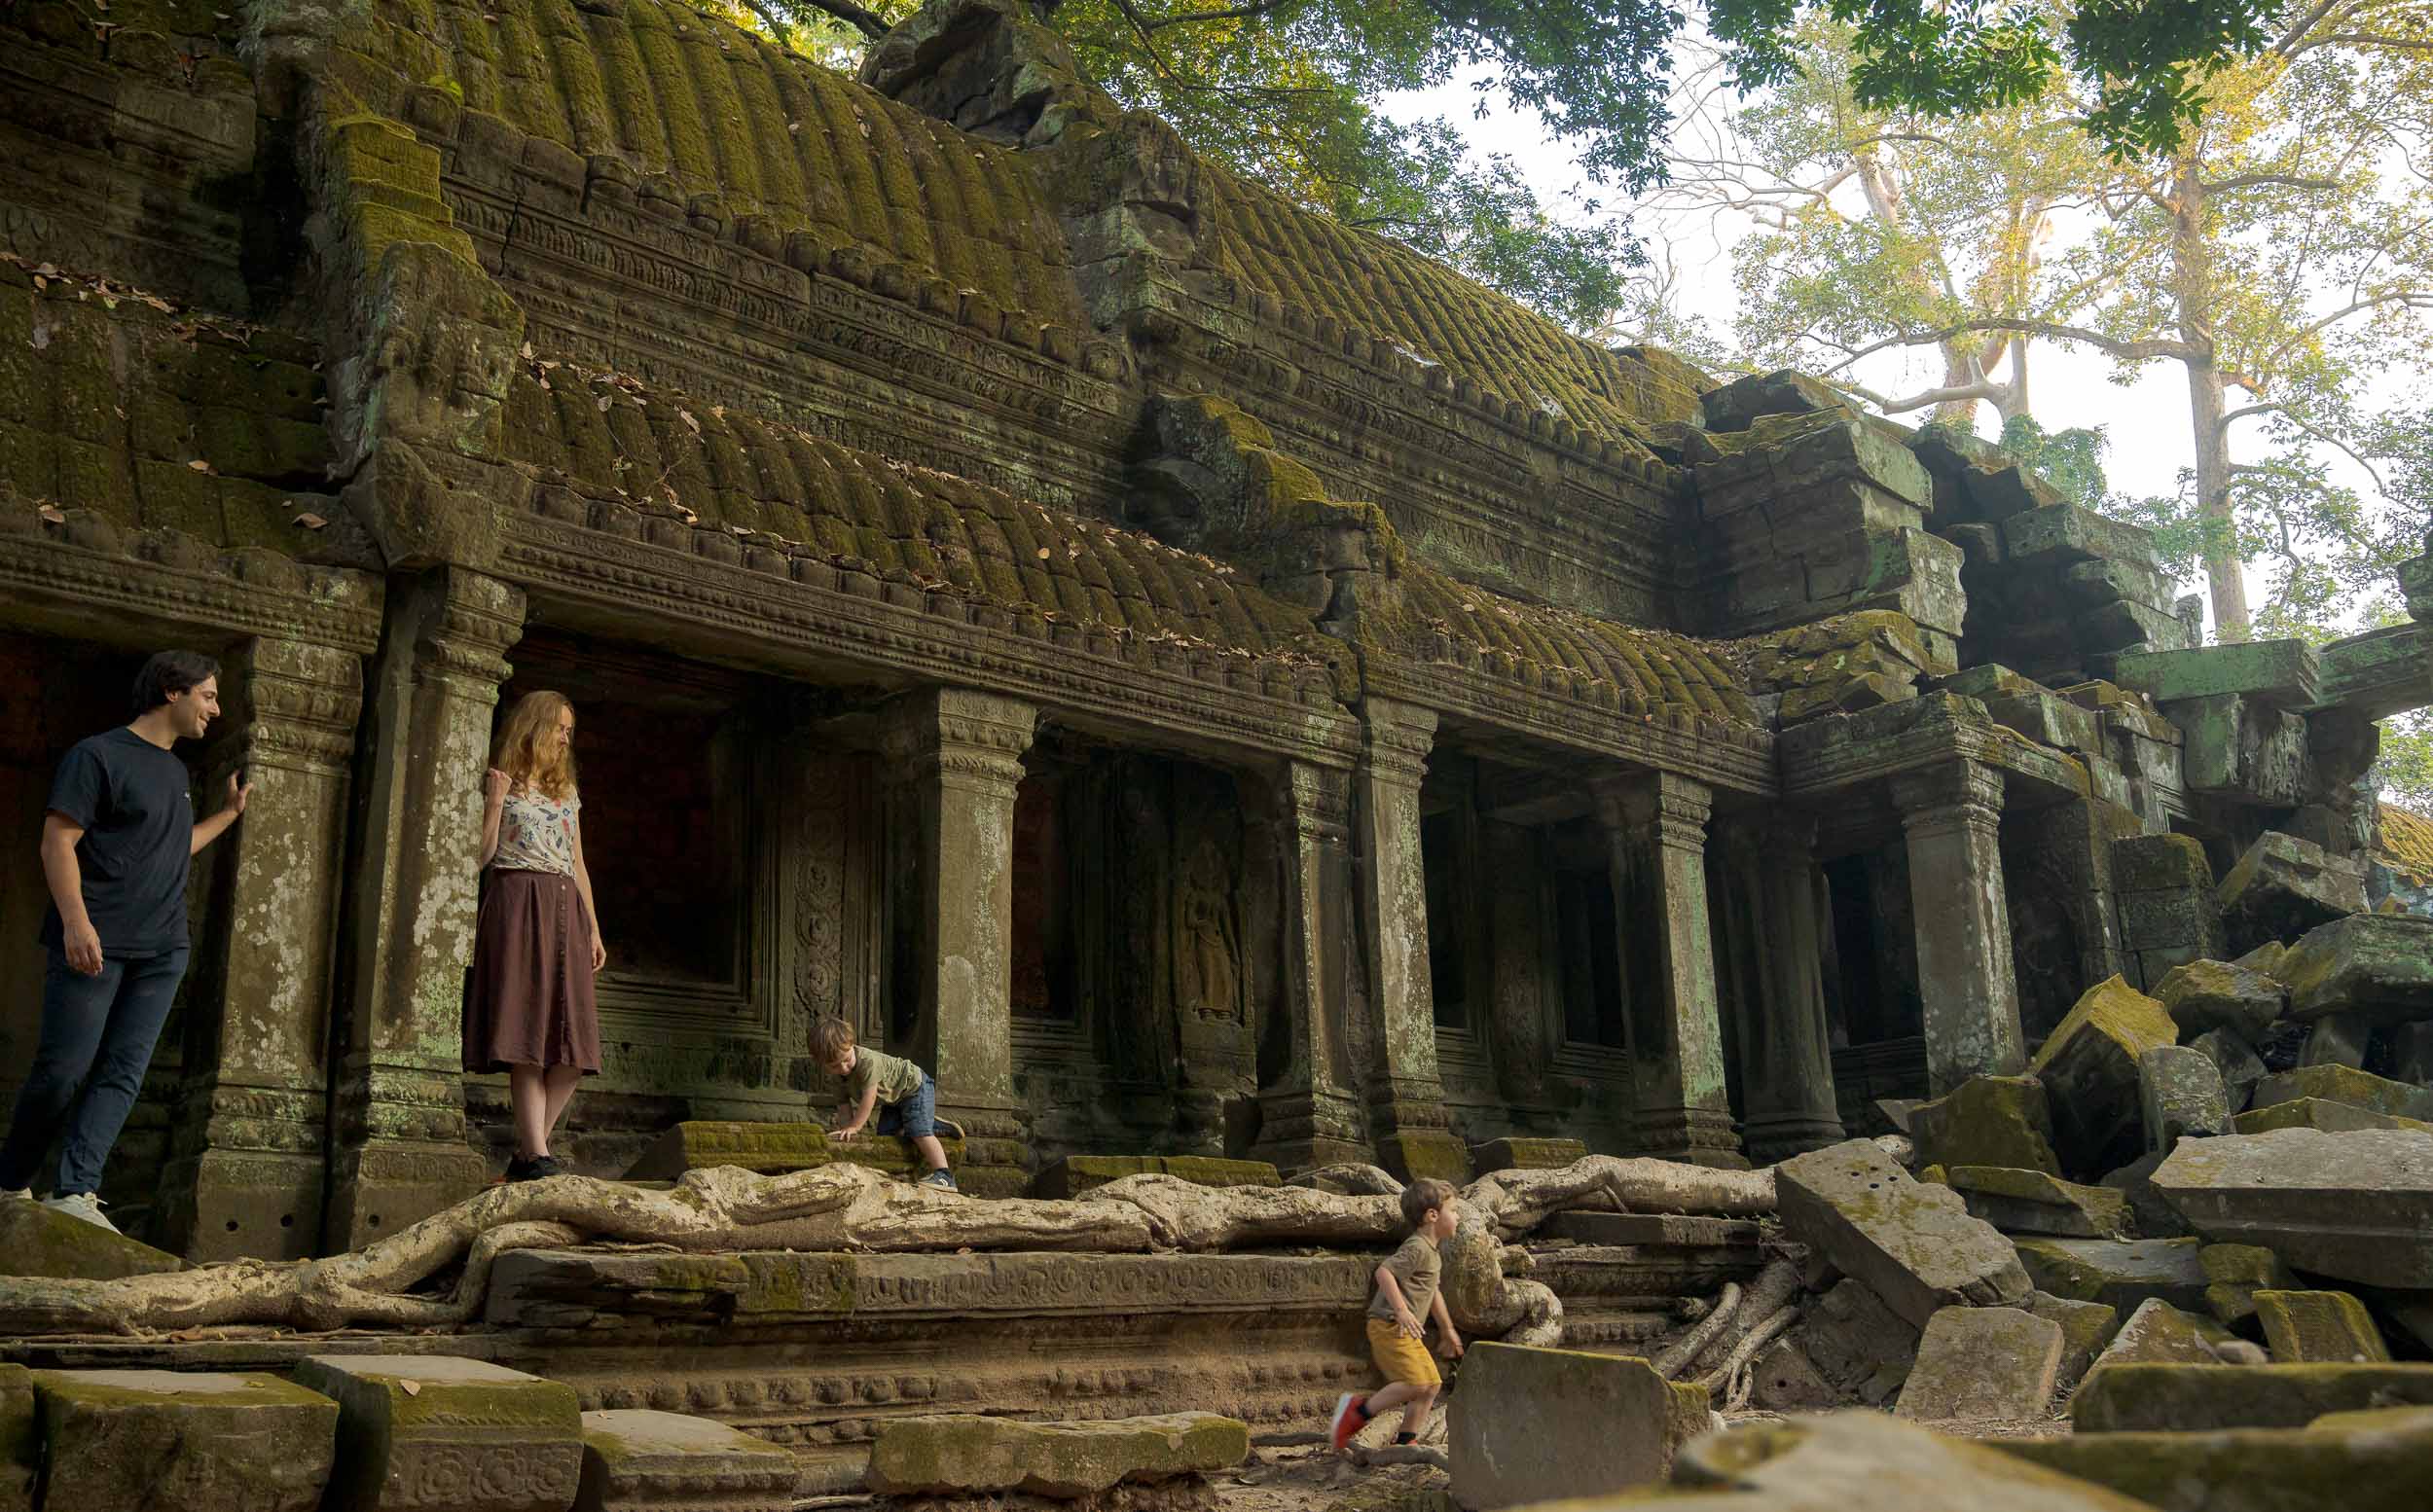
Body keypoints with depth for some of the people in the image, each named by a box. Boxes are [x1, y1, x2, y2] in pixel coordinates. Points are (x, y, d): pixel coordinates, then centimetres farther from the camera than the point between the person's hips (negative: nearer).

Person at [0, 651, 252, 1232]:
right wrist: (75, 921, -22)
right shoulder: (99, 754, -4)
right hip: (93, 944, -7)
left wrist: (230, 812, 30)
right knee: (64, 1069, -4)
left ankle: (74, 1192, -7)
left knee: (123, 1073, -3)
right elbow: (58, 842, -11)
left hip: (162, 950, 7)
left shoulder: (176, 771, 20)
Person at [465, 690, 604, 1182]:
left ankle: (527, 1152, 2)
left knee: (572, 1046, -6)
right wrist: (496, 801, -10)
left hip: (565, 911, 6)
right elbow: (480, 857, -3)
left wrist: (594, 927, 17)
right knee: (527, 1031, -14)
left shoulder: (567, 792, 22)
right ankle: (538, 1157, -19)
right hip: (517, 905, -6)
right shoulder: (498, 785, 6)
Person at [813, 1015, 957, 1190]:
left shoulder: (868, 1061, -38)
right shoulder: (836, 1077, -14)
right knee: (886, 1134, 11)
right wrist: (845, 1129, -30)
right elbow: (844, 1107, -13)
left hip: (914, 1086, -9)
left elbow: (869, 1098, -38)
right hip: (892, 1099, 9)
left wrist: (854, 1127, -34)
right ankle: (932, 1126, 27)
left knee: (918, 1132, -22)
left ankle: (944, 1177, -24)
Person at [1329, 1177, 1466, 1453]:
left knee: (1432, 1383, 8)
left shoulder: (1432, 1253, 18)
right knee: (1416, 1383, -18)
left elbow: (1434, 1292, 32)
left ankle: (1406, 1440, 13)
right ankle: (1358, 1410, -6)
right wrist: (1402, 1311, -31)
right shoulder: (1417, 1248, -15)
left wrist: (1448, 1330, 36)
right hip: (1390, 1326, -10)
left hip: (1408, 1333, 10)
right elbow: (1384, 1272, -27)